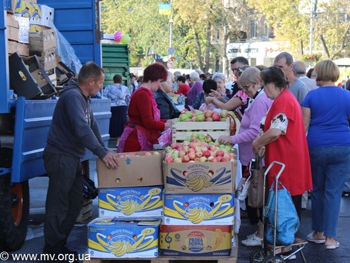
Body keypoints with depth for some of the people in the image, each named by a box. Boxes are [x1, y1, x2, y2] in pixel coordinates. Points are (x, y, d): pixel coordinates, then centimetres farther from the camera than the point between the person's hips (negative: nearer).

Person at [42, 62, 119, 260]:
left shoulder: (84, 98, 14)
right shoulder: (72, 96, -19)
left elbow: (92, 126, 17)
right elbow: (82, 128, -29)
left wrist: (104, 150, 11)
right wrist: (101, 153, -31)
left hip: (72, 157, 11)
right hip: (61, 156, -10)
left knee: (75, 203, 14)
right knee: (58, 206, -5)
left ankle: (60, 246, 22)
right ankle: (52, 251, 2)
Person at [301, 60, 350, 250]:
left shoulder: (312, 96, -2)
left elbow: (304, 124, -1)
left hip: (316, 147, 0)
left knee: (317, 190, 14)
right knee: (334, 192, 3)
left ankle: (318, 232, 24)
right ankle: (330, 237, 4)